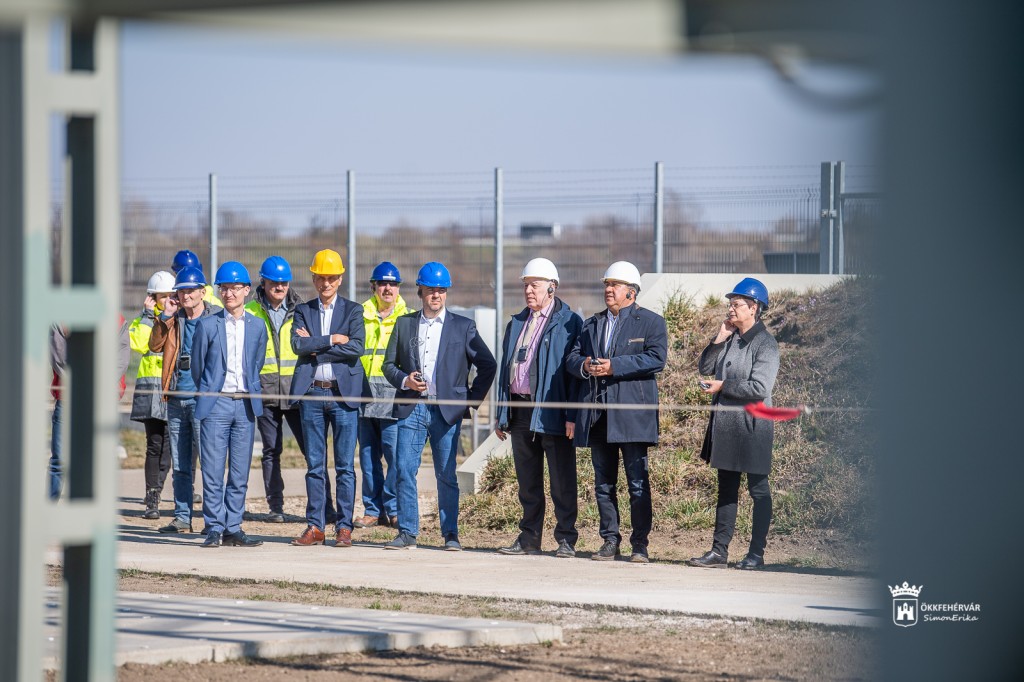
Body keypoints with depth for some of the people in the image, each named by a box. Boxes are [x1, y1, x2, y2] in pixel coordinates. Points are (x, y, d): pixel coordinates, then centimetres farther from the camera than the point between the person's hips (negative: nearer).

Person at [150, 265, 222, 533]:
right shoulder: (174, 318, 13)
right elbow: (155, 346, 4)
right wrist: (165, 317, -5)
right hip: (176, 398, 6)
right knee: (180, 465, 9)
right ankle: (182, 518, 15)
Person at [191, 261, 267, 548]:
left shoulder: (257, 326, 9)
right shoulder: (207, 325, 1)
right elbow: (197, 366, 9)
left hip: (245, 405, 2)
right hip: (216, 404, -2)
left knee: (240, 473, 3)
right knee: (213, 471, -5)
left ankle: (233, 529, 8)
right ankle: (215, 529, 0)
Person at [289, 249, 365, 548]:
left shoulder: (353, 310, 6)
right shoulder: (303, 311, 11)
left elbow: (356, 348, -9)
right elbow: (298, 345, -6)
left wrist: (315, 346, -8)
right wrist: (331, 340, -12)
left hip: (344, 393, -2)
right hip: (312, 394, 2)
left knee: (345, 465, -1)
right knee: (314, 465, 5)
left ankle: (344, 527, 3)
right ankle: (315, 526, 8)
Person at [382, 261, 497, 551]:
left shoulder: (463, 327, 6)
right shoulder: (404, 324, 11)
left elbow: (487, 364, 6)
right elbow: (389, 364, 13)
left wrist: (471, 399, 0)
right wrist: (405, 380, -7)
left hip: (446, 410, -2)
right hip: (411, 408, 2)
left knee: (446, 475, 0)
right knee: (404, 470, -5)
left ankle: (451, 534, 7)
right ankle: (407, 532, 1)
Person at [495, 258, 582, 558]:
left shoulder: (568, 323, -4)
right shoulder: (517, 323, 17)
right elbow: (505, 367, 19)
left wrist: (572, 416, -16)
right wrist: (501, 414, 14)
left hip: (552, 414, -6)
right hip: (520, 410, 6)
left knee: (562, 480, -2)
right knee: (527, 480, 11)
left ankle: (566, 539, 2)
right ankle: (529, 539, 16)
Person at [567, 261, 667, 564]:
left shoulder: (651, 322, 2)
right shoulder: (592, 324, 20)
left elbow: (656, 359, -11)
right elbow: (572, 357, 15)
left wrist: (615, 366, -18)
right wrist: (584, 365, -10)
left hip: (632, 416, -6)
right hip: (598, 414, 6)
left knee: (638, 482, -4)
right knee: (603, 483, 7)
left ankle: (640, 544, 0)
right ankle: (610, 541, 13)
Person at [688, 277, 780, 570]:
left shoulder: (765, 344, -11)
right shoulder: (730, 340, 12)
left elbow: (759, 388, -20)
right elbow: (704, 367, 10)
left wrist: (723, 386, -13)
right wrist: (719, 339, 0)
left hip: (752, 426, -8)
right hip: (725, 425, 8)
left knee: (758, 489, 1)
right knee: (726, 489, 11)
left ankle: (756, 553, 5)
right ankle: (719, 552, 13)